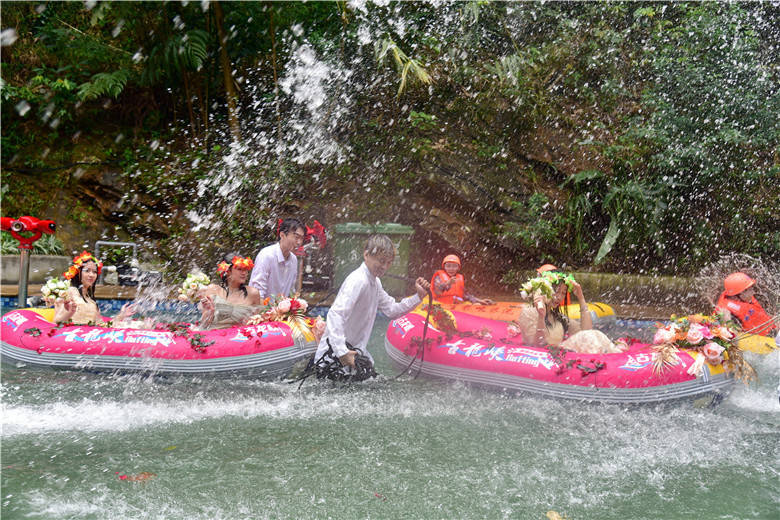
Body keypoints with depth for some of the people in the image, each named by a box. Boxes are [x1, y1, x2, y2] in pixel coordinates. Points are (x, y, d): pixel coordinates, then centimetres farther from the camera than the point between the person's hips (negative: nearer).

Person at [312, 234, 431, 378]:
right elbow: (336, 314, -33)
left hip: (355, 349, 10)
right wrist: (342, 352, -39)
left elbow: (391, 310, 16)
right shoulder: (358, 280, -22)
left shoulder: (375, 282, 10)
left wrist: (419, 296, 4)